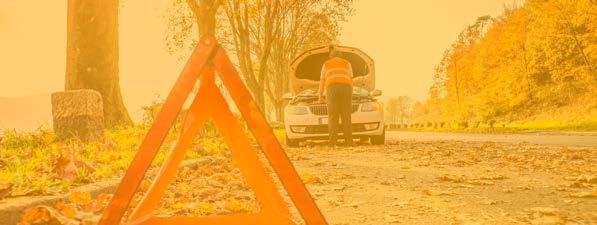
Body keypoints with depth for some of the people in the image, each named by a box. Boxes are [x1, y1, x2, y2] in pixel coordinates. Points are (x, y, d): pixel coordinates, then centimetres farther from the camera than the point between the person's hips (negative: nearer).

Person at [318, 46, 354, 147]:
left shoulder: (326, 64, 25)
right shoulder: (347, 64, 26)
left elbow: (322, 82, 27)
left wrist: (320, 96, 35)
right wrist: (350, 94, 34)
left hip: (332, 88, 0)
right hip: (346, 87, 1)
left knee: (333, 117, -1)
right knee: (346, 116, 3)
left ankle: (332, 142, -9)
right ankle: (348, 141, -1)